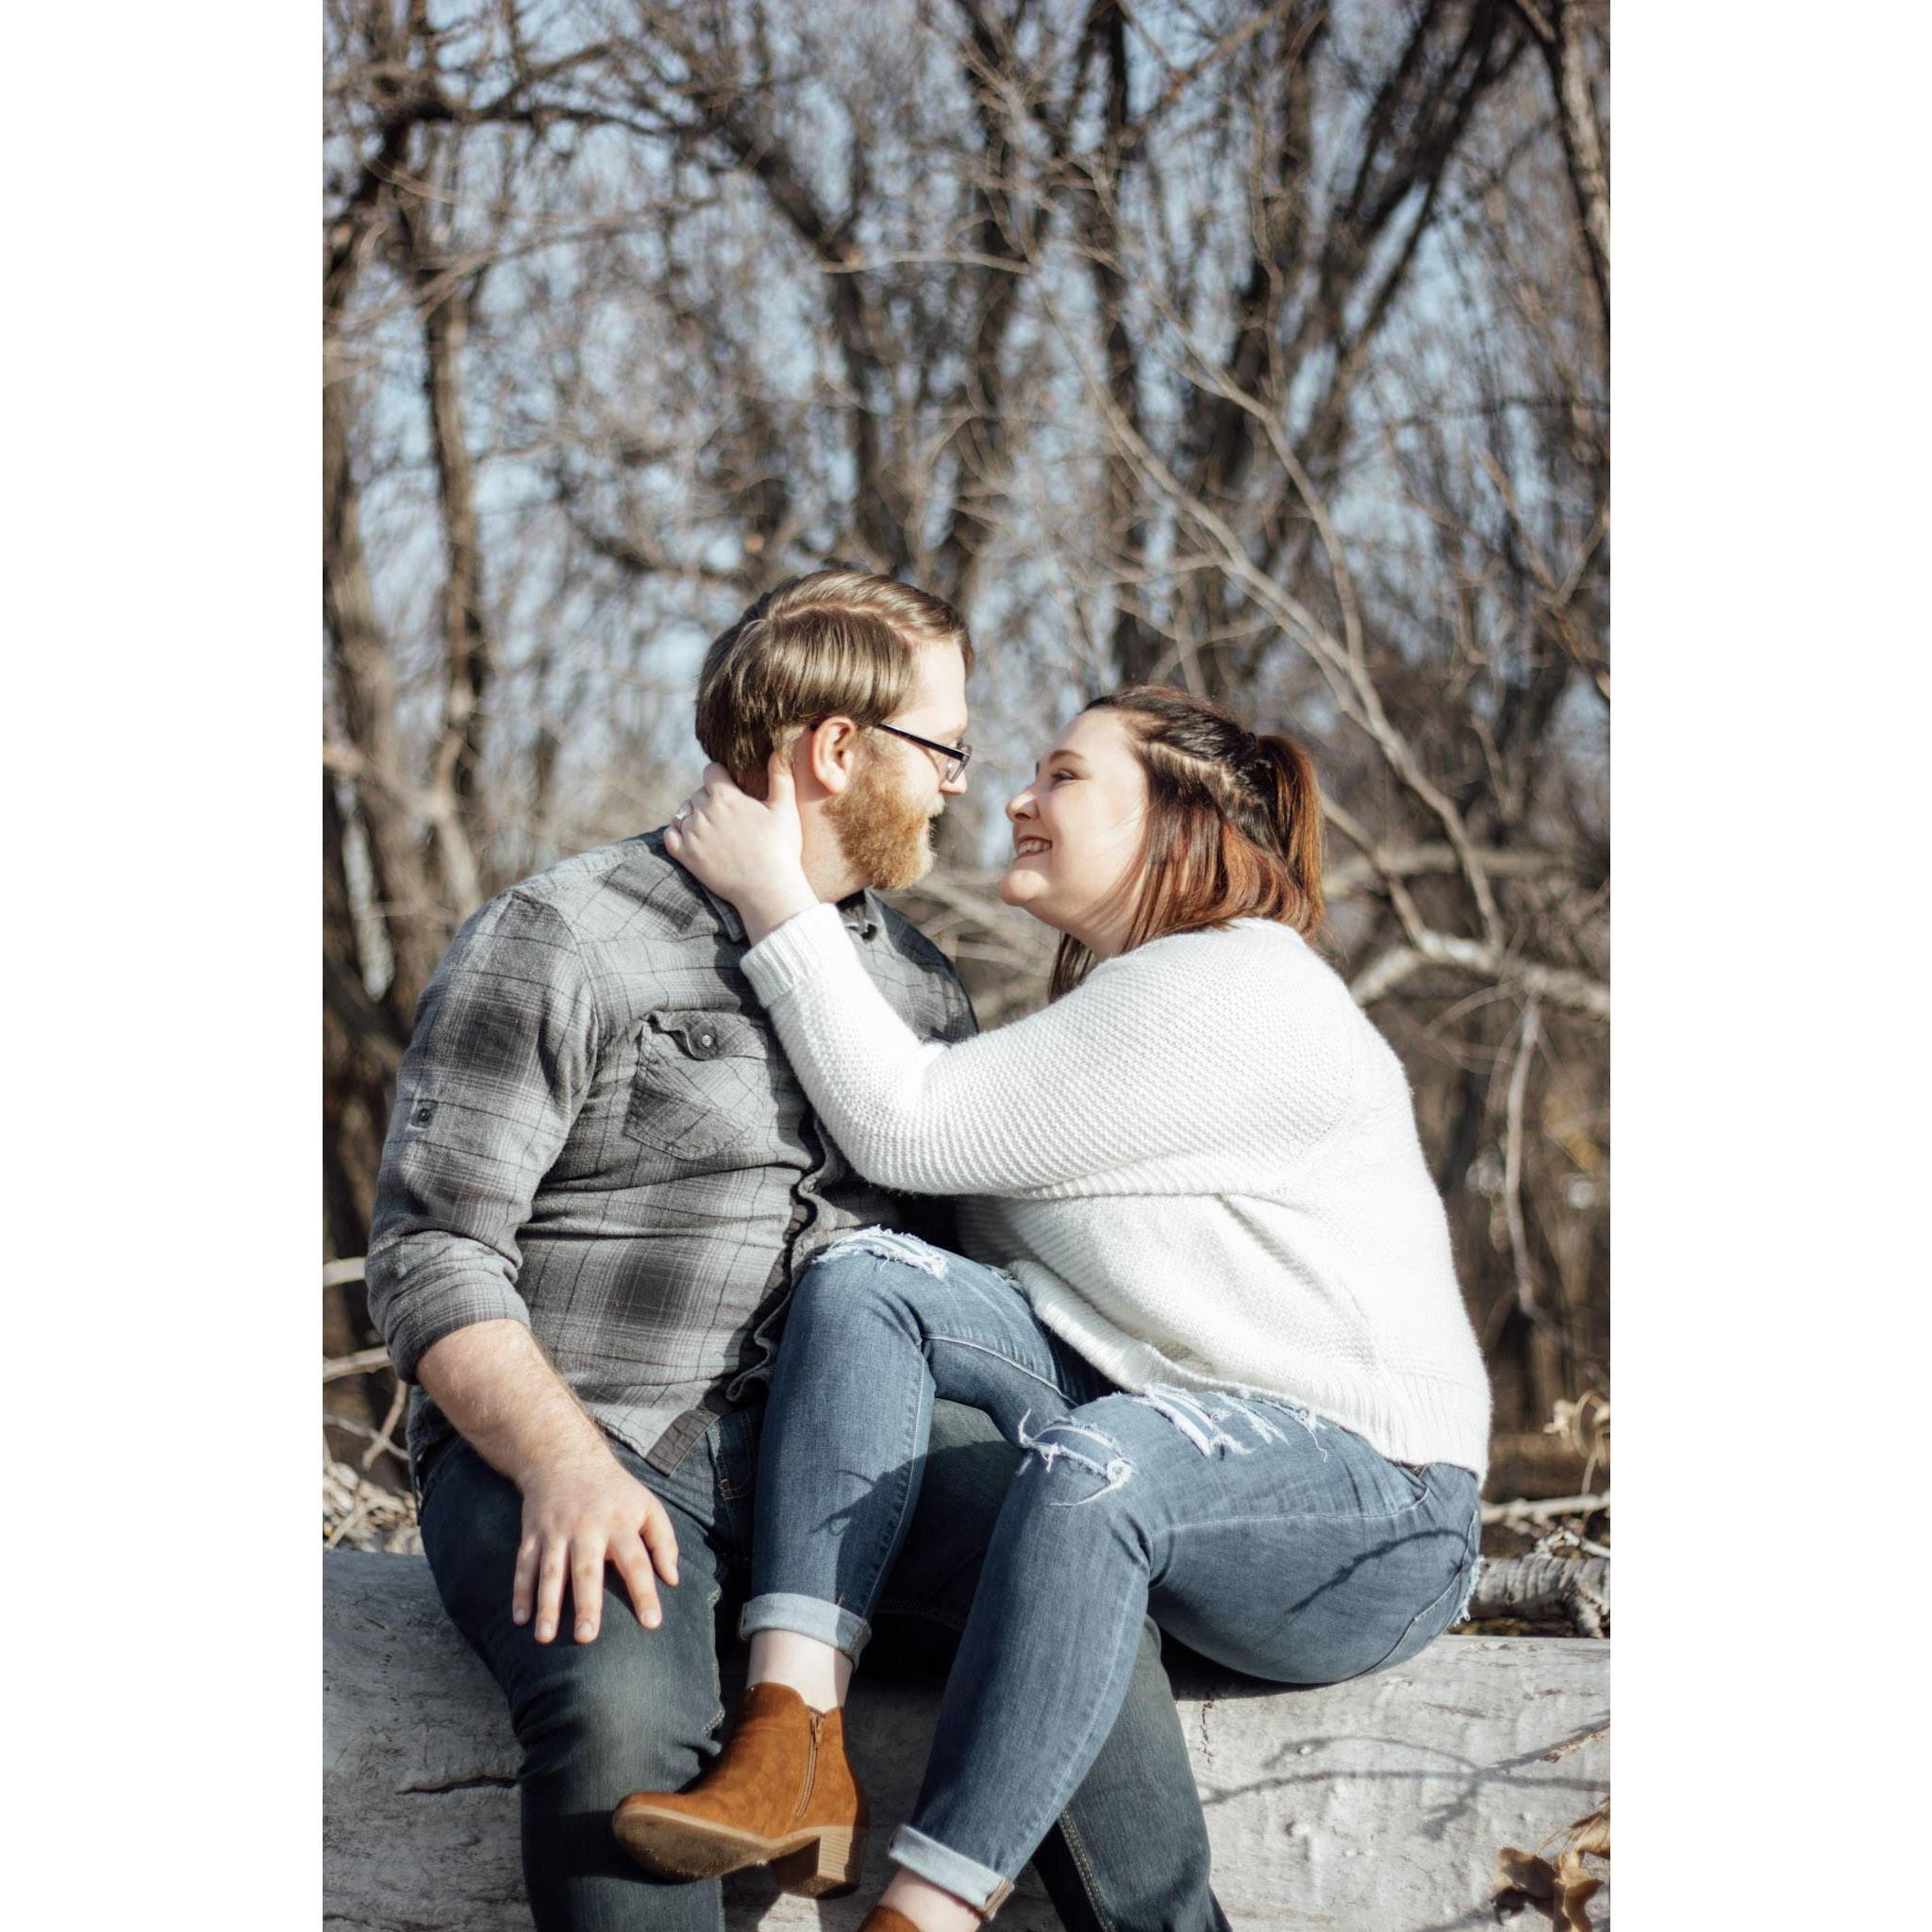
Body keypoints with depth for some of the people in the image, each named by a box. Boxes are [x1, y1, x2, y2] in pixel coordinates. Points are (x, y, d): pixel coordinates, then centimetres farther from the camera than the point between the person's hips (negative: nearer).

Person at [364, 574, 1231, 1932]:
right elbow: (433, 1258, -6)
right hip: (576, 1443, -4)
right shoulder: (558, 943, -2)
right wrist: (562, 1466, -23)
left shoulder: (915, 981, 19)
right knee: (626, 1701, -35)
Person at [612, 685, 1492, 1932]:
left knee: (1093, 1462, -40)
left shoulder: (1229, 990, -13)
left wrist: (774, 896, -12)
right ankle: (790, 1751, -28)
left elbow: (909, 1127, -16)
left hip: (1373, 1521, -8)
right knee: (868, 1279, -14)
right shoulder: (1106, 1005, 19)